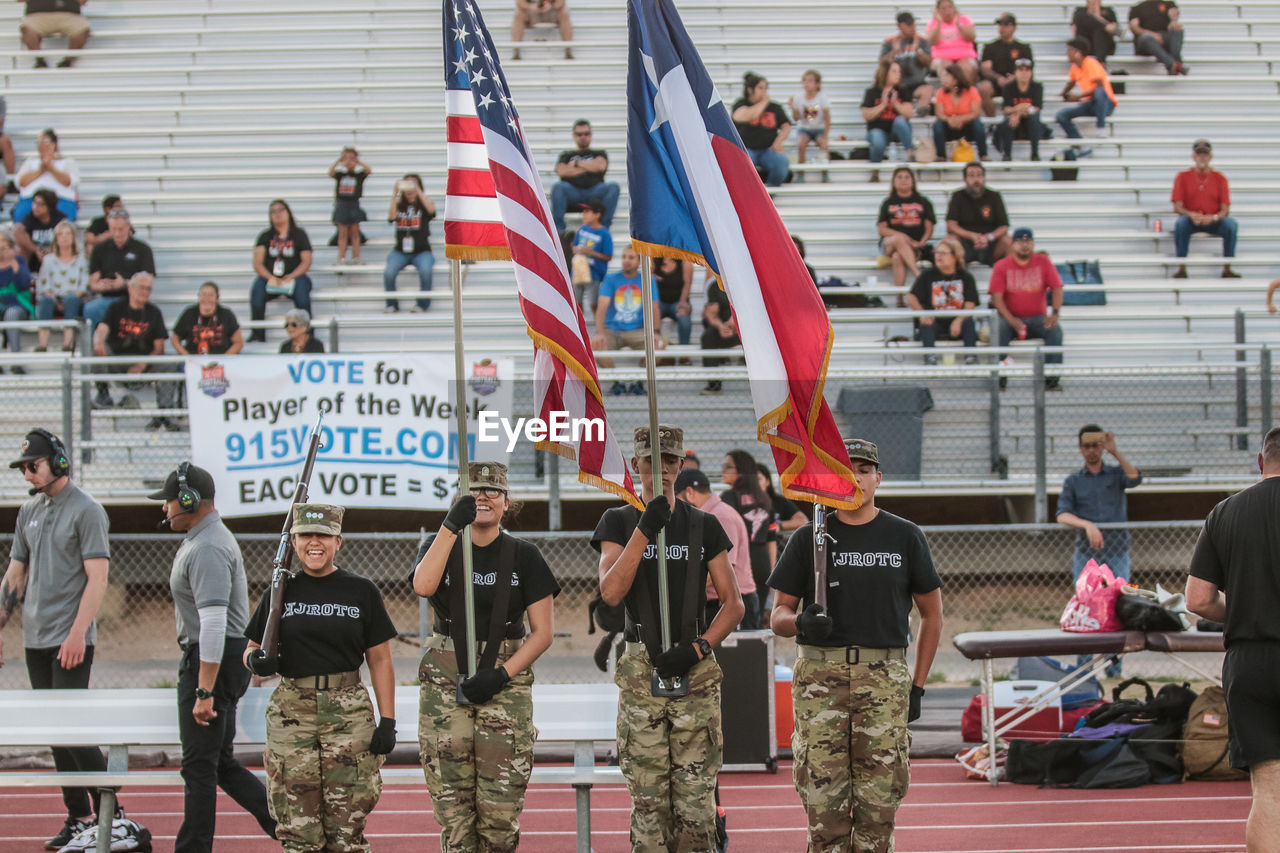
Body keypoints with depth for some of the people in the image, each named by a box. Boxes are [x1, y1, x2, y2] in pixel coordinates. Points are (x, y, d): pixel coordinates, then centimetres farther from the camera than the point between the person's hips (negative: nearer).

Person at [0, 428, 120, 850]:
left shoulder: (86, 510, -8)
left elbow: (97, 577, -15)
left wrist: (77, 633, -23)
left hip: (72, 640, -7)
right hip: (35, 640, 7)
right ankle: (78, 818, 11)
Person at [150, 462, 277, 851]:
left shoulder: (208, 549, -19)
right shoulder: (203, 539, 16)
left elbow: (213, 625, -27)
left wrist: (204, 692, -29)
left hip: (212, 661, -11)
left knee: (200, 766, -5)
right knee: (222, 763, 13)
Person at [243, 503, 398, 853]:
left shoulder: (362, 591, 6)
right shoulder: (280, 592, 9)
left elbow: (379, 660, 6)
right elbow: (251, 650, 14)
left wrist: (388, 721, -1)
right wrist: (256, 661, -10)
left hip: (349, 712, -1)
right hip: (291, 711, 1)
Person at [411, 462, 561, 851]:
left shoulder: (524, 555, 5)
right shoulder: (440, 547, 9)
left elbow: (543, 632, 2)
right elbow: (423, 585, -15)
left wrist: (501, 674, -11)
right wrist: (451, 525, -19)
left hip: (505, 683, -1)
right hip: (445, 683, 1)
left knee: (501, 804, -6)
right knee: (451, 802, -4)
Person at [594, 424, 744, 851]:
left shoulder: (704, 526, 9)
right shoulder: (618, 522, 6)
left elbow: (733, 604, 8)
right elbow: (611, 592, -10)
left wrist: (698, 648, -8)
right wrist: (644, 529, -18)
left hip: (696, 670, 1)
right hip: (640, 672, -1)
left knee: (696, 791, -2)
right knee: (647, 794, 0)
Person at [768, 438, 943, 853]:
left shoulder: (905, 537, 9)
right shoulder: (808, 538, 9)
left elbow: (932, 613, 14)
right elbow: (778, 616, 8)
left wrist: (917, 686, 7)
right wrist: (801, 622, -17)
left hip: (885, 676, 0)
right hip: (819, 676, 0)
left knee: (878, 804, -2)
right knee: (823, 803, -4)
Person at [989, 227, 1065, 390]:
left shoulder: (1043, 262, 5)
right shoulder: (1002, 266, 1)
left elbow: (1057, 288, 0)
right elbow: (997, 297, -7)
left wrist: (1055, 313, -16)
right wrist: (1011, 320, -21)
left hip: (1037, 318, 1)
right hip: (1011, 318, -1)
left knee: (1055, 330, -28)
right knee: (999, 329, -32)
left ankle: (1051, 379, -29)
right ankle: (999, 378, -30)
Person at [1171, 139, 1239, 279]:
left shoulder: (1220, 178, 5)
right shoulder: (1183, 177, 4)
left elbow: (1225, 210, -2)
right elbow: (1177, 207, -2)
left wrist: (1214, 217, -24)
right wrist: (1191, 215, -23)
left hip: (1214, 221, 1)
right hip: (1191, 220, -1)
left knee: (1230, 224, -30)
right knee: (1181, 223, -35)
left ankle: (1227, 269, -27)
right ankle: (1181, 269, -34)